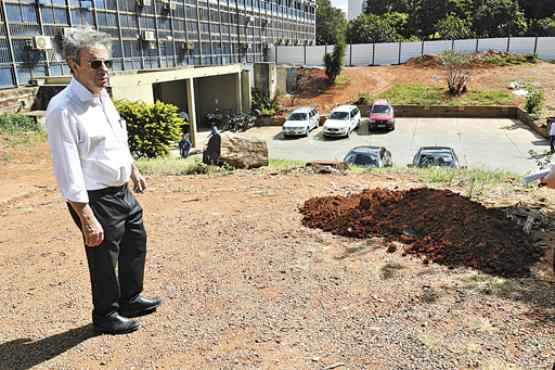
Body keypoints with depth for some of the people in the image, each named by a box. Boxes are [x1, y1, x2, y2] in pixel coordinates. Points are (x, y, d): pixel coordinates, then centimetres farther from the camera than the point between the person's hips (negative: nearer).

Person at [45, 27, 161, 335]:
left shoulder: (102, 96, 4)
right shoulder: (62, 110, -22)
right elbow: (68, 171, -24)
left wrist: (134, 171, 25)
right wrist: (87, 218, -25)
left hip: (122, 192, 9)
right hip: (95, 199, -9)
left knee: (136, 243, 22)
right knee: (104, 259, 8)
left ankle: (130, 299, 44)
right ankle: (105, 316, 32)